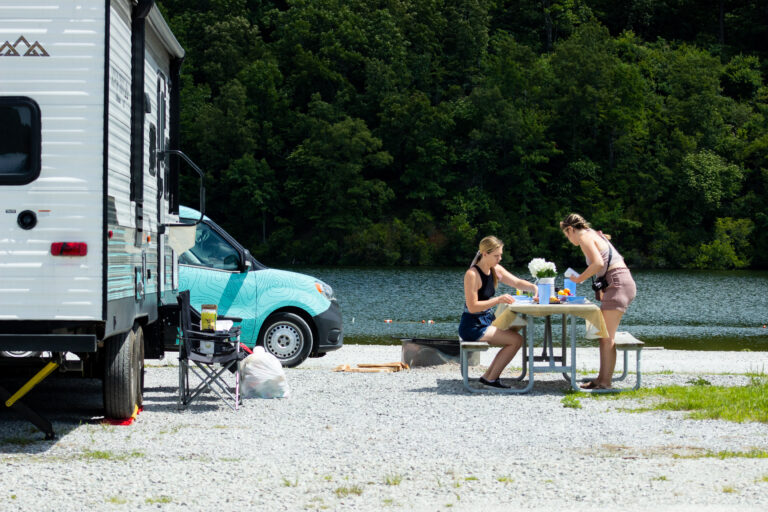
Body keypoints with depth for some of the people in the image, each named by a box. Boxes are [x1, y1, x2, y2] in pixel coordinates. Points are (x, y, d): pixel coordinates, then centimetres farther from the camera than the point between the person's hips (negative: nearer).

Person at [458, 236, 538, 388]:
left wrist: (535, 288, -9)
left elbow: (517, 282, 11)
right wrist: (498, 300, -29)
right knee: (516, 340, -15)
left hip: (487, 320, 9)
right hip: (472, 326, -9)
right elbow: (472, 307, -23)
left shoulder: (496, 270, 6)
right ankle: (491, 379, -6)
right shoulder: (472, 274, -19)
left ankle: (488, 375, 1)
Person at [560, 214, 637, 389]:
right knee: (604, 335, 11)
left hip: (617, 284, -10)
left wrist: (580, 278, -7)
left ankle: (605, 381, -11)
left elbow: (598, 263, -20)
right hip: (624, 283, 10)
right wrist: (602, 289, 21)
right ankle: (602, 378, 12)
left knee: (607, 336, -10)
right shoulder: (595, 235, 24)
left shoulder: (584, 237, -5)